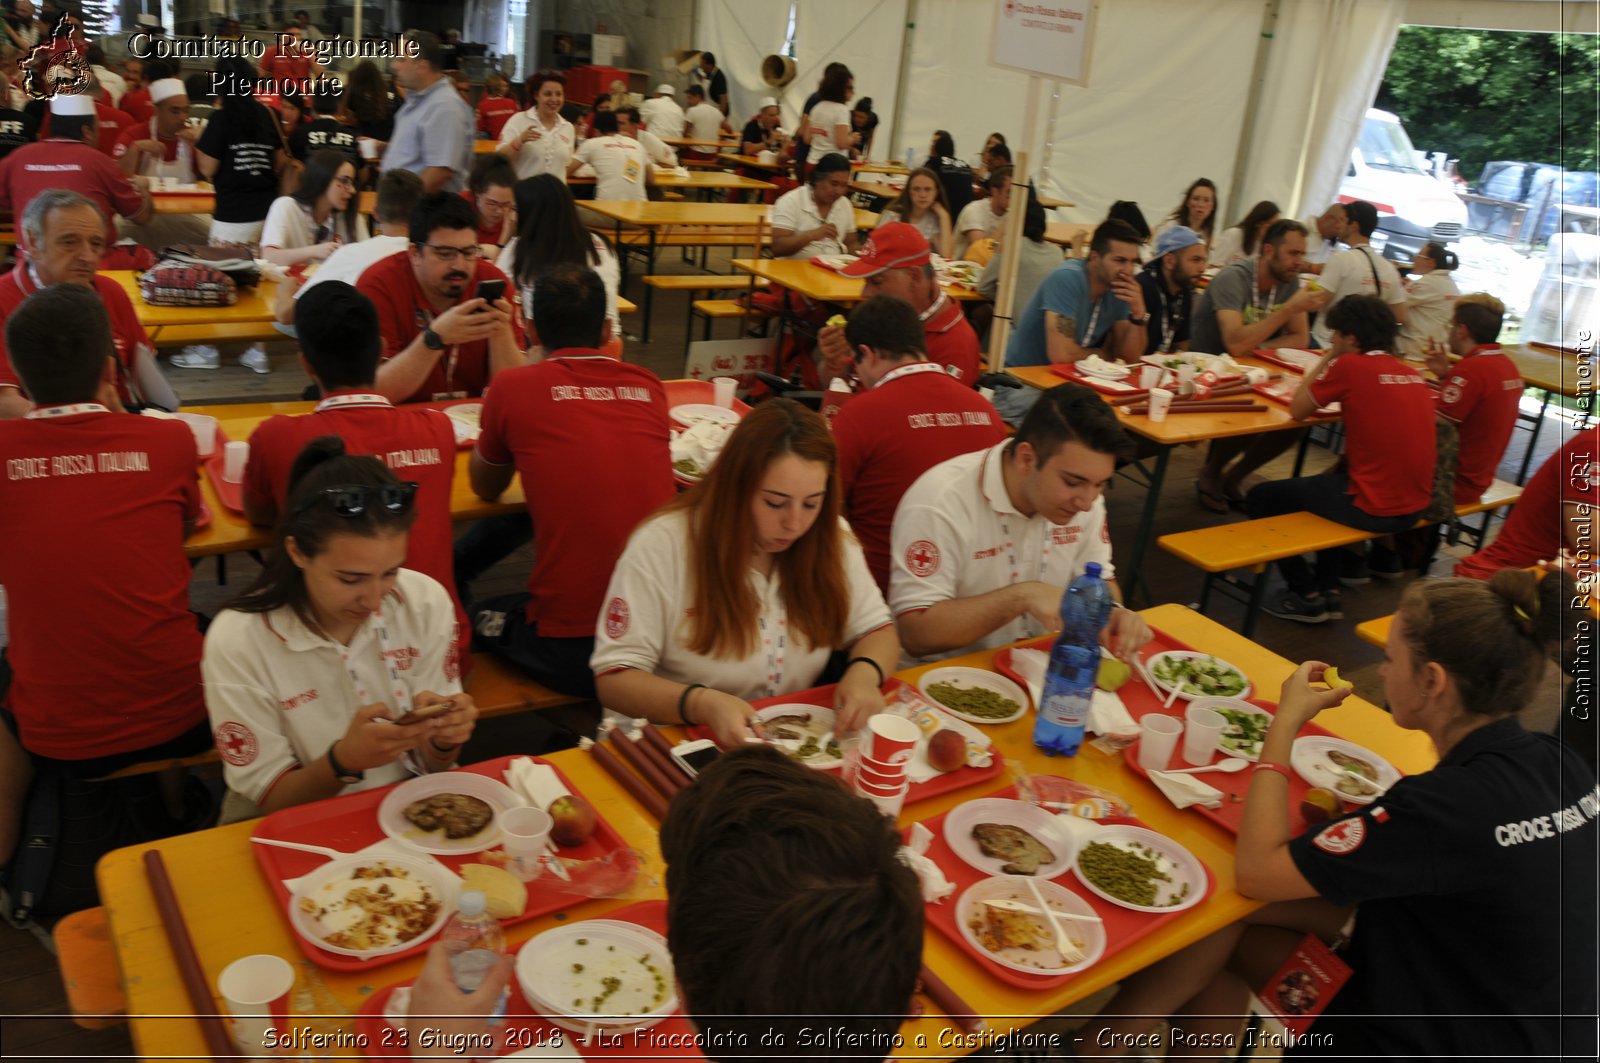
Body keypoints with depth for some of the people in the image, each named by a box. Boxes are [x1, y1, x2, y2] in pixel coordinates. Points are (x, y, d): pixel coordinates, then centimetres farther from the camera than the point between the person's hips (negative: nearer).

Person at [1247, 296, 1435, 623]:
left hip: (1373, 508, -8)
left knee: (1261, 498, 9)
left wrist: (1328, 358, 4)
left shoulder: (1349, 365, -13)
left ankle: (1308, 596, 14)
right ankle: (1329, 589, 35)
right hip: (1414, 506, 8)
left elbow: (1298, 410, -3)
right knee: (1336, 474, 38)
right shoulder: (1413, 374, 8)